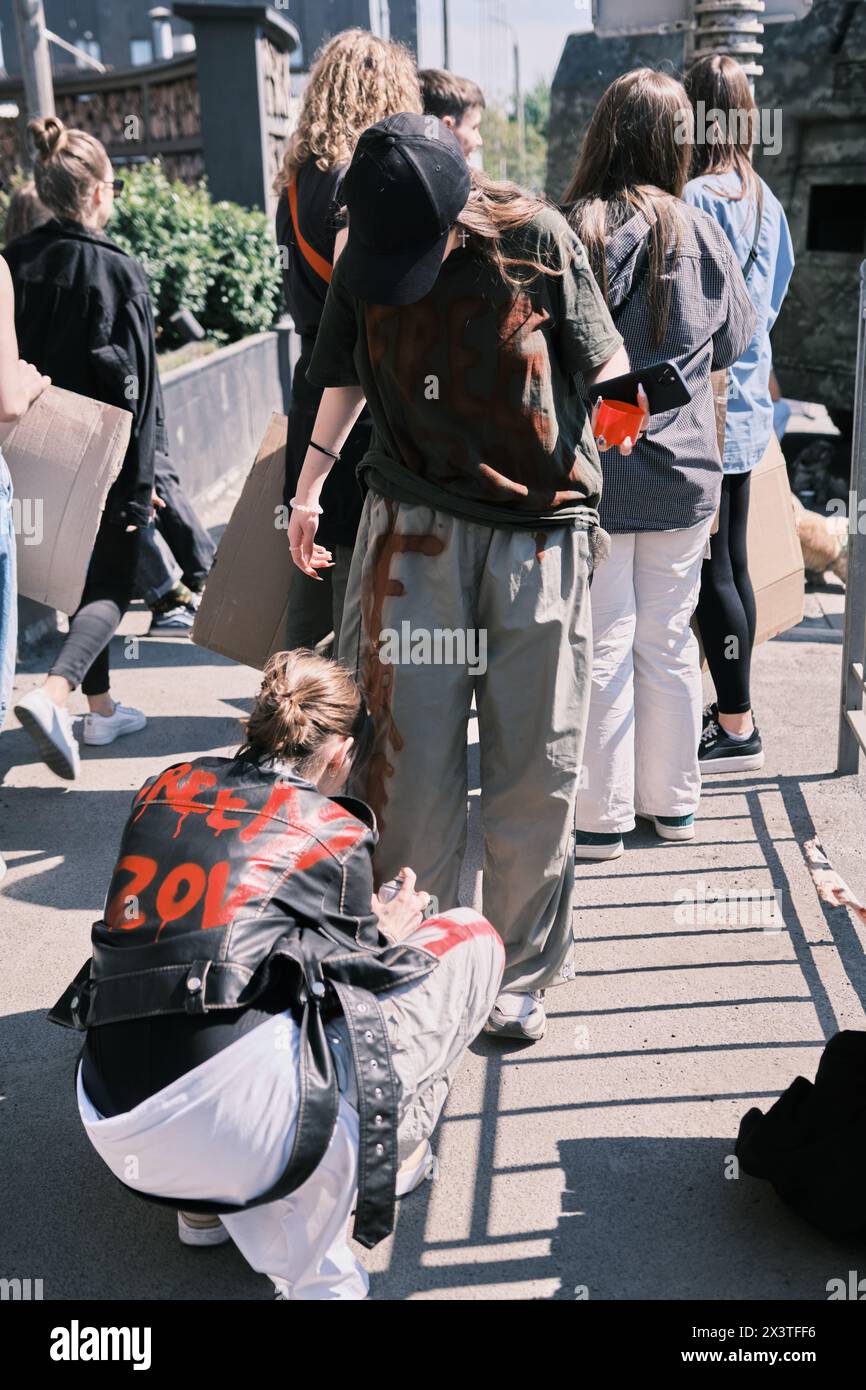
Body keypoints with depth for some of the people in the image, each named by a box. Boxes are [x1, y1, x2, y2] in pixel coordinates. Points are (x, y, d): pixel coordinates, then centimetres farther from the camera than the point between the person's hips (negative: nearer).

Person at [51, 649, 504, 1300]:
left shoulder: (167, 788, 15)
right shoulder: (334, 830, 3)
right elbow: (359, 973, 13)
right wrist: (390, 932, 35)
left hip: (117, 1137, 6)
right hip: (241, 1128, -6)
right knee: (472, 940, 8)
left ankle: (207, 1206, 23)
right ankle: (394, 1151, 20)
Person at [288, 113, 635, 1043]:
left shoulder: (537, 240, -7)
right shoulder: (364, 259, 1)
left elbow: (601, 359, 4)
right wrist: (311, 483, 7)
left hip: (539, 530, -1)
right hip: (415, 529, 2)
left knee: (535, 767, 4)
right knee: (411, 760, 0)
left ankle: (520, 973, 23)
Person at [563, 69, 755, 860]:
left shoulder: (565, 236, -12)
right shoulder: (700, 234, -2)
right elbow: (731, 344, 10)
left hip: (594, 471, -3)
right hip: (684, 470, 3)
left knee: (602, 646, 5)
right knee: (669, 640, 13)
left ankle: (601, 815, 15)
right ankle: (672, 799, 27)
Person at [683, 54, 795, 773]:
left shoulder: (693, 201, -15)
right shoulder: (765, 200, 10)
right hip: (749, 404, 9)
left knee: (711, 570, -3)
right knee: (733, 562, 14)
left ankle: (737, 730, 5)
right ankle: (732, 707, 26)